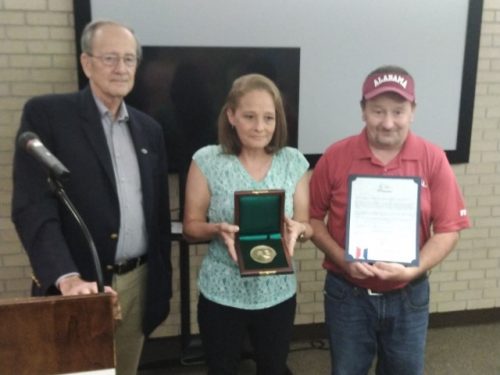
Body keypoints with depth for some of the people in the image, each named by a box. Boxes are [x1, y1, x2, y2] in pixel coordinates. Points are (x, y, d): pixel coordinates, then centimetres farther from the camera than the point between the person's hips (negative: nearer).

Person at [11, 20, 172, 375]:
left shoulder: (149, 129, 9)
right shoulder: (45, 114, -6)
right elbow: (32, 207, -14)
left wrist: (163, 285, 10)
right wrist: (67, 277, -26)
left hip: (137, 284, 5)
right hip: (78, 287, -4)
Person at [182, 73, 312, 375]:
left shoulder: (294, 162, -4)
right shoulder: (207, 161, -9)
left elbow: (307, 225, 2)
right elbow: (190, 228, -4)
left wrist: (297, 229, -21)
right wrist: (217, 229, -24)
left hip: (278, 293, 2)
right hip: (222, 294, -1)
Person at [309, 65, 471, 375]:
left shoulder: (433, 159, -7)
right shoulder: (336, 156, -8)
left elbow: (449, 229, -6)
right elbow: (313, 217, -3)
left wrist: (413, 270, -20)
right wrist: (343, 261, -16)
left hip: (409, 296, 1)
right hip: (347, 293, 0)